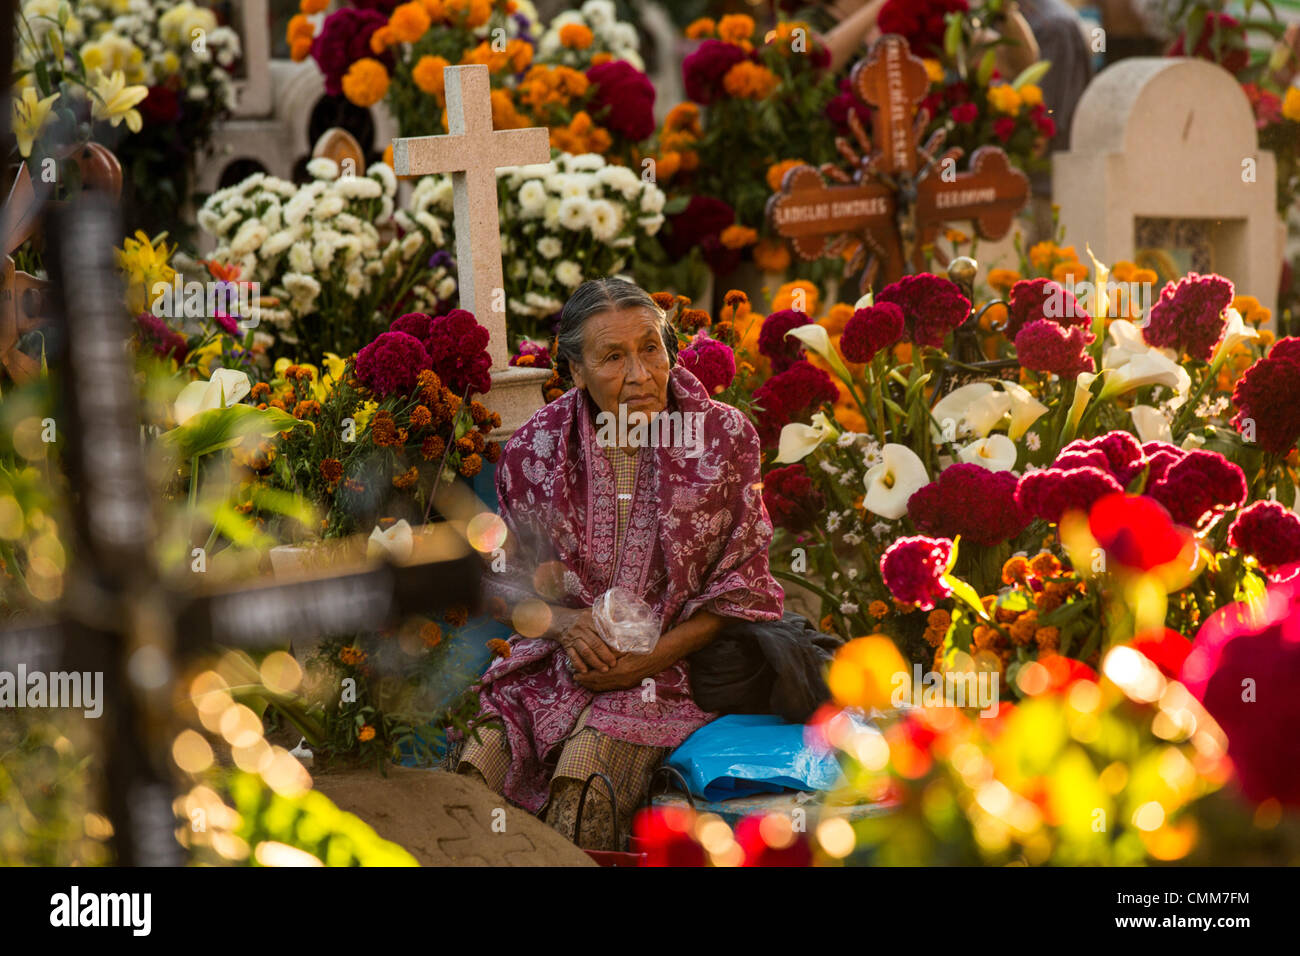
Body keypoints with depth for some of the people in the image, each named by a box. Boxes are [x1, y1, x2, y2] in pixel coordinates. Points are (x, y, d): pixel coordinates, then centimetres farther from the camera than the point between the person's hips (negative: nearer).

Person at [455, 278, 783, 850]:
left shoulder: (723, 438, -2)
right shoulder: (534, 449, 3)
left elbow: (740, 588, 0)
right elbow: (503, 583, 11)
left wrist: (646, 660, -11)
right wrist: (562, 624, -11)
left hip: (670, 663, -2)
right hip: (552, 660, 2)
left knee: (582, 797, -31)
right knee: (474, 775, -25)